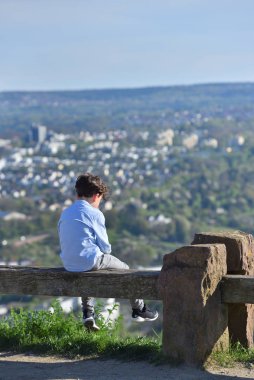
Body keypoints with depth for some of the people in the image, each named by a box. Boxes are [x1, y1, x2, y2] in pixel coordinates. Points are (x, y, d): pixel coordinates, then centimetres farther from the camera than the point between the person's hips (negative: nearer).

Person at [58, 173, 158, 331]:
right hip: (89, 261, -6)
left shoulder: (65, 213, 9)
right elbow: (105, 246, -8)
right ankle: (139, 309, 30)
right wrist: (105, 252, 16)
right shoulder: (95, 214, -10)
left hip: (69, 264, 6)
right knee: (124, 268, 18)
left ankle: (88, 312, 27)